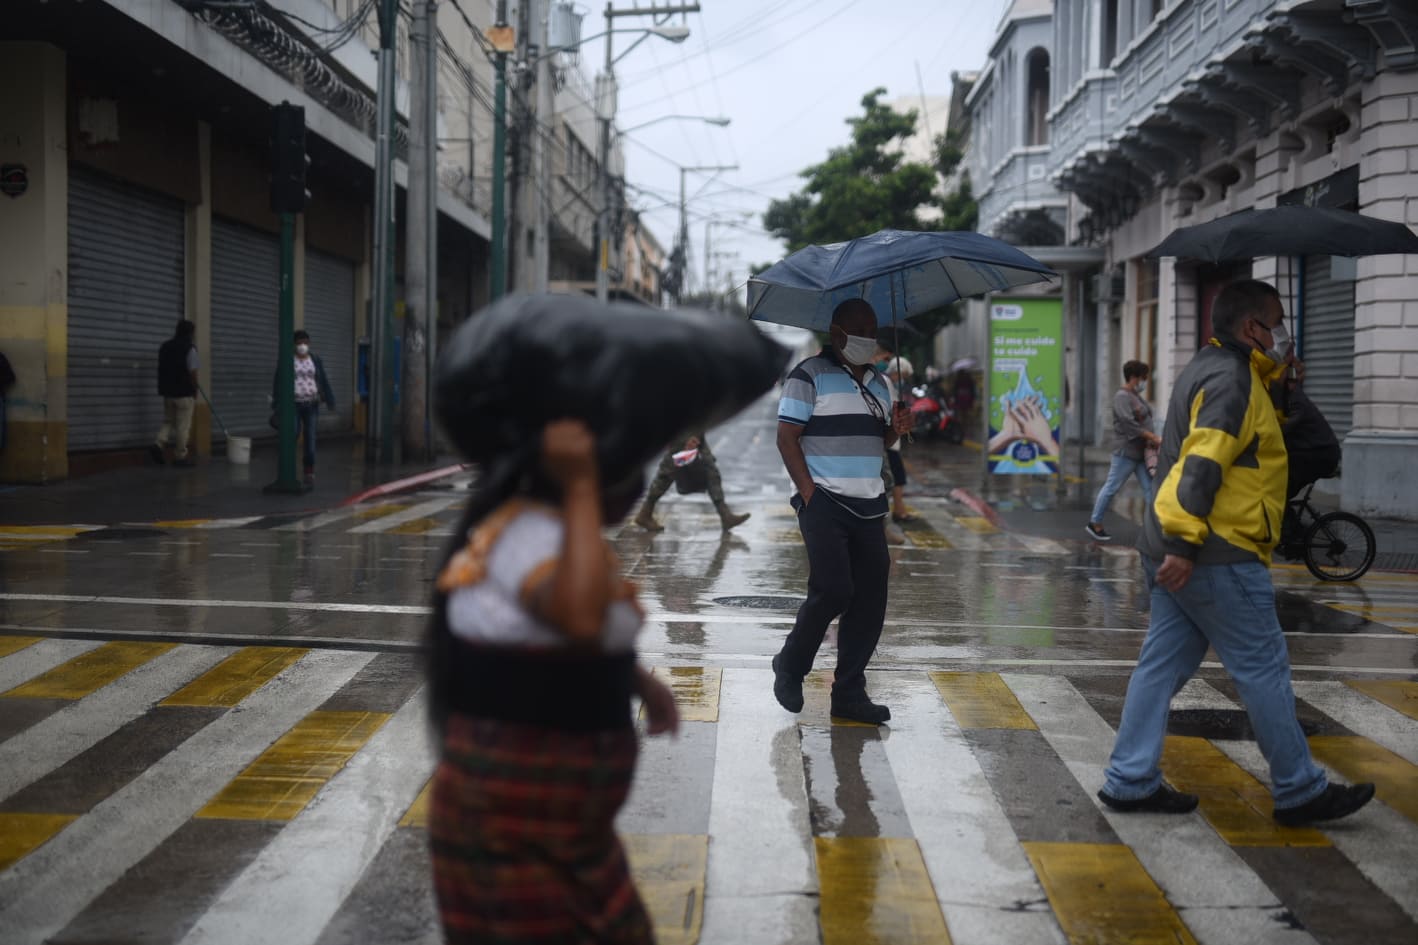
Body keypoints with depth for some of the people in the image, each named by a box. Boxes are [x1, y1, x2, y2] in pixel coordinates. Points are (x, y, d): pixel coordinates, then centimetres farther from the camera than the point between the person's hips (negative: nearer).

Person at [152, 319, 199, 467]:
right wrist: (195, 394, -4)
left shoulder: (165, 346, 11)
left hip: (168, 392, 7)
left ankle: (158, 444, -3)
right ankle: (180, 456, 4)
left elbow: (163, 369, 14)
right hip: (184, 393, -6)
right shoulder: (189, 349, -11)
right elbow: (192, 373, -13)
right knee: (183, 426, 0)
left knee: (169, 421, 17)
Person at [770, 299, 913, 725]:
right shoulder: (810, 375, -2)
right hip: (824, 503, -7)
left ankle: (849, 693, 11)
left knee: (871, 599, 2)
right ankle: (790, 667, 10)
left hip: (868, 506, 7)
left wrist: (896, 430, 1)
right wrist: (809, 492, -14)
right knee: (833, 590, -14)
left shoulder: (878, 382, 18)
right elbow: (787, 437, -7)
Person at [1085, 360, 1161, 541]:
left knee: (1149, 487, 4)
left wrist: (1152, 439, 0)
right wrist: (1153, 437, -23)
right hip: (1126, 451, -9)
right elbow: (1129, 423, -23)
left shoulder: (1136, 396, 16)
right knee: (1112, 487, -1)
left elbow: (1142, 421, 15)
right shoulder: (1122, 396, -13)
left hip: (1141, 450, 9)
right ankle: (1094, 524, 9)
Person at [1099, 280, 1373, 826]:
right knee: (1264, 671, 0)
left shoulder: (1207, 369, 19)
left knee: (1162, 665, 10)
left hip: (1179, 553, 10)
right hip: (1218, 557, -10)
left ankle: (1130, 781, 13)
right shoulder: (1232, 379, -14)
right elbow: (1201, 464, -24)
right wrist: (1185, 544, -27)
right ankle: (1299, 792, 11)